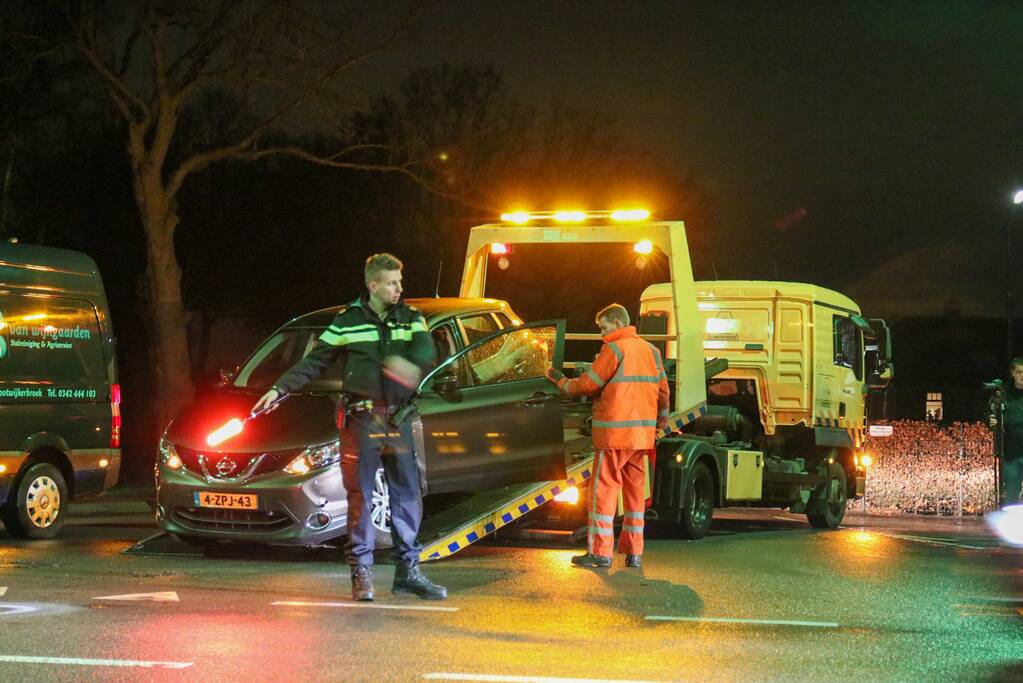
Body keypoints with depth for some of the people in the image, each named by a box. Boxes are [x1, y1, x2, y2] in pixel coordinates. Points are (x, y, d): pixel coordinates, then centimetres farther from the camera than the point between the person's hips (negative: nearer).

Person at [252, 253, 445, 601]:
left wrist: (411, 363, -37)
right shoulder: (348, 321, 1)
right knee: (360, 496, -2)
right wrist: (279, 388, -5)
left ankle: (408, 572, 13)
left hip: (399, 420, 3)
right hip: (361, 418, -2)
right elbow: (315, 362, 4)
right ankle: (361, 572, 3)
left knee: (408, 494, 4)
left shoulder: (411, 319, 6)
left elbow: (426, 350, -13)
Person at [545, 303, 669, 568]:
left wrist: (562, 382, 10)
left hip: (615, 432, -7)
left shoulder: (614, 349, -8)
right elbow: (663, 390, 16)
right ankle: (634, 552, 12)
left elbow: (588, 384, -6)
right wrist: (662, 419, 29)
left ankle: (600, 552, -3)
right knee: (635, 491, 12)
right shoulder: (651, 350, 12)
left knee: (603, 489, -2)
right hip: (643, 434, 7)